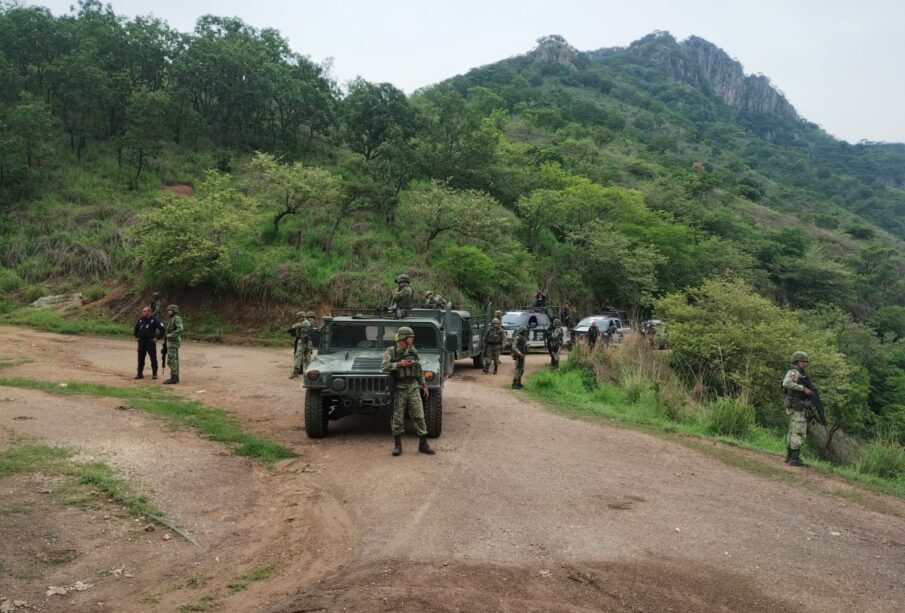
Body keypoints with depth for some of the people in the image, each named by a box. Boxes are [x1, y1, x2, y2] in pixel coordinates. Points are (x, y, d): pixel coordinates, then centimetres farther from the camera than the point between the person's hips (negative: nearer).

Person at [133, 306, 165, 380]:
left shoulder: (154, 320, -7)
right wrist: (136, 336, 18)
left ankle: (154, 374, 8)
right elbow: (136, 328, 27)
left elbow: (163, 329, -8)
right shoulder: (140, 319, 7)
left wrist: (157, 338, -9)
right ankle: (140, 374, 17)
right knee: (140, 358, 8)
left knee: (153, 358, -1)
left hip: (150, 342, -5)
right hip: (141, 342, 5)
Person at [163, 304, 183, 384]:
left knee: (171, 360, -11)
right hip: (172, 342, 10)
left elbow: (180, 329, -27)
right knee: (174, 360, 11)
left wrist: (171, 335, -24)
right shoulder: (173, 319, 17)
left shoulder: (177, 318, -14)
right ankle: (176, 377, 14)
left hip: (173, 342, -10)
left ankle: (173, 378, -12)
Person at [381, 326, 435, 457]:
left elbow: (420, 370, 18)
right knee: (398, 418, 2)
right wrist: (399, 364, -21)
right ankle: (397, 445, 12)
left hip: (413, 387, 4)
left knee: (418, 416, 0)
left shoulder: (414, 352, 11)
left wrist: (424, 385, 17)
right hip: (399, 388, -4)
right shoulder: (390, 352, -2)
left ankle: (423, 444, 5)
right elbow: (384, 367, -15)